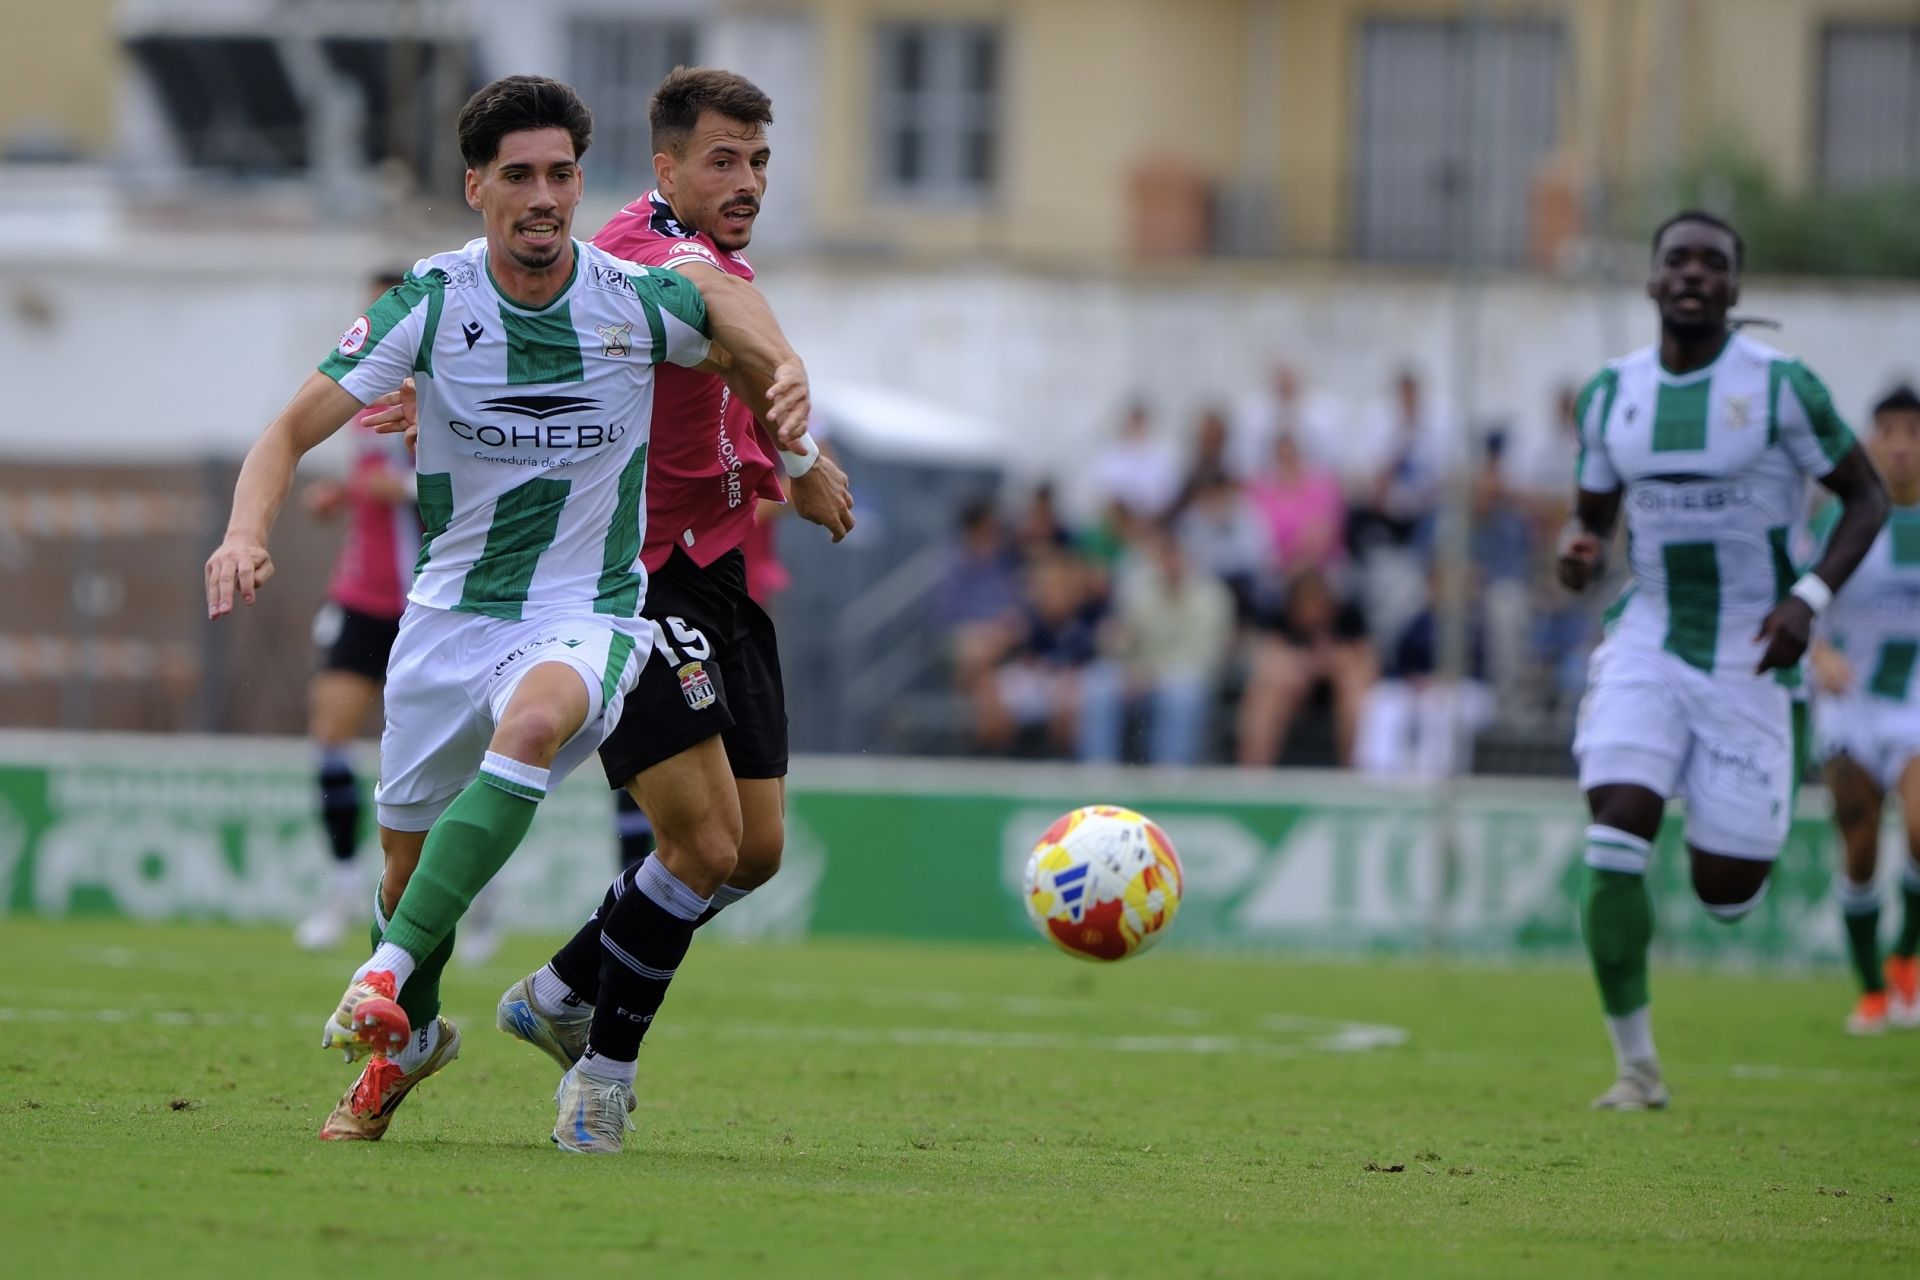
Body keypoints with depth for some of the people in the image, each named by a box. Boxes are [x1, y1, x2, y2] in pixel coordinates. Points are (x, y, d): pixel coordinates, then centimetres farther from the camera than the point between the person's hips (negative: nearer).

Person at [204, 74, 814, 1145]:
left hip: (586, 610, -2)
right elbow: (295, 430, -10)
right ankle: (410, 1039, 43)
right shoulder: (431, 303, -11)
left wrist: (784, 374, -6)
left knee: (534, 720, -37)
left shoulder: (642, 302, -10)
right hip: (454, 606, 2)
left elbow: (727, 295, 14)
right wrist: (247, 532, -29)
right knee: (408, 856, 11)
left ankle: (391, 973, -38)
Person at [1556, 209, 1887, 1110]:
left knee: (1723, 890, -1)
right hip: (1648, 643, 2)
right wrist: (1578, 556, -8)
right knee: (1615, 838, -18)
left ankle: (1749, 840, 40)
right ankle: (1635, 1065, -8)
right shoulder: (1612, 393, 4)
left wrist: (1811, 597, -17)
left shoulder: (1781, 387, -9)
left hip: (1747, 656, -2)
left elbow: (1867, 498, -2)